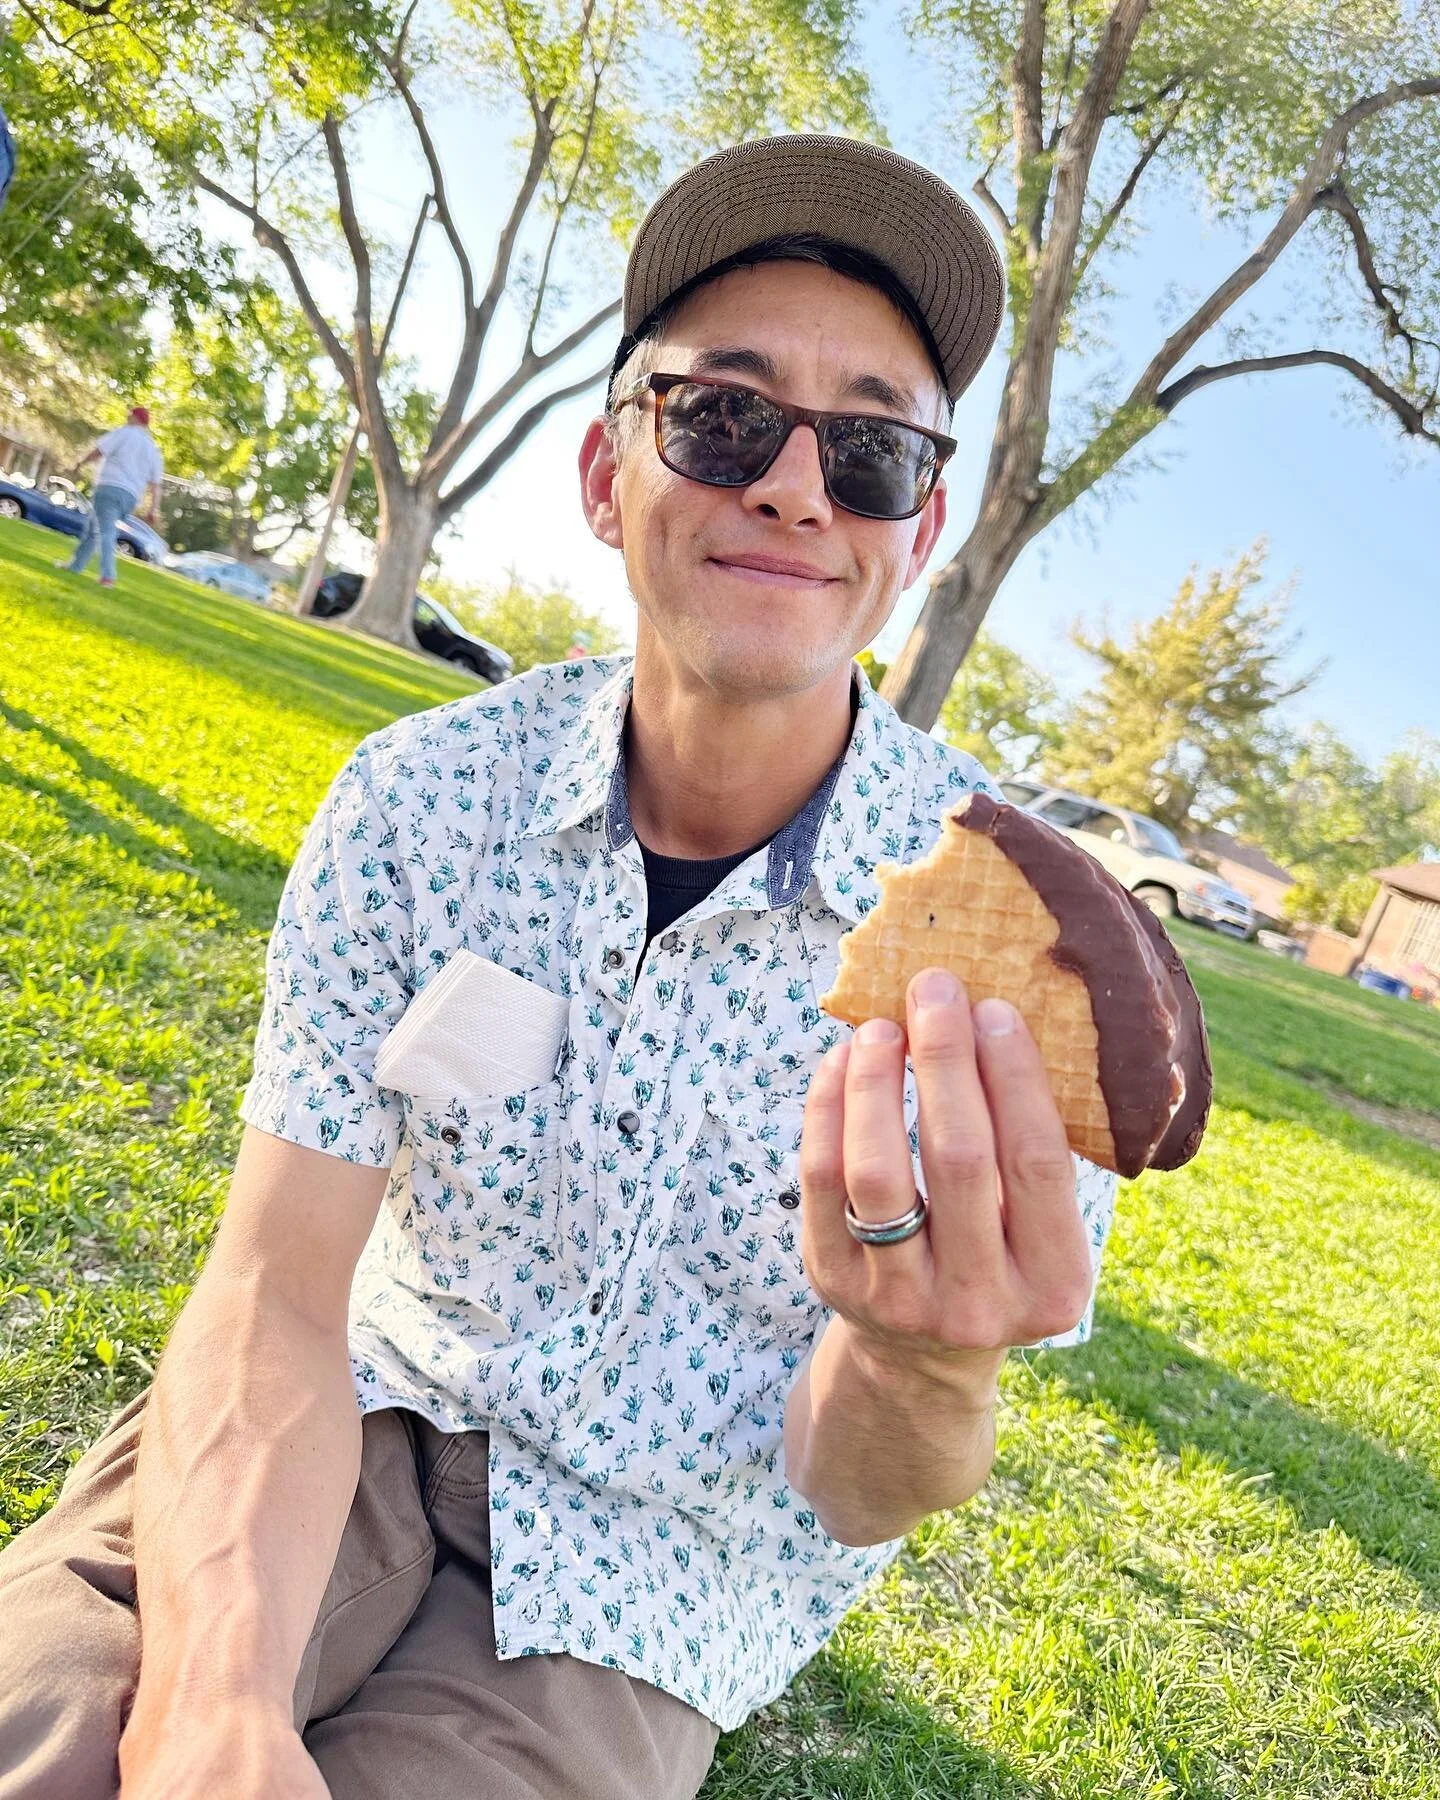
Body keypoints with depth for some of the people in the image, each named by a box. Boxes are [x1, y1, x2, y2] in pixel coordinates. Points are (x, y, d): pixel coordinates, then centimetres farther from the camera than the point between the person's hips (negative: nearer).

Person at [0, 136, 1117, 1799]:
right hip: (370, 1427, 1)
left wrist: (922, 1362, -38)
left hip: (653, 1592, 0)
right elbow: (275, 1289, -15)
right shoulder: (425, 795, -12)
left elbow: (850, 1493, -15)